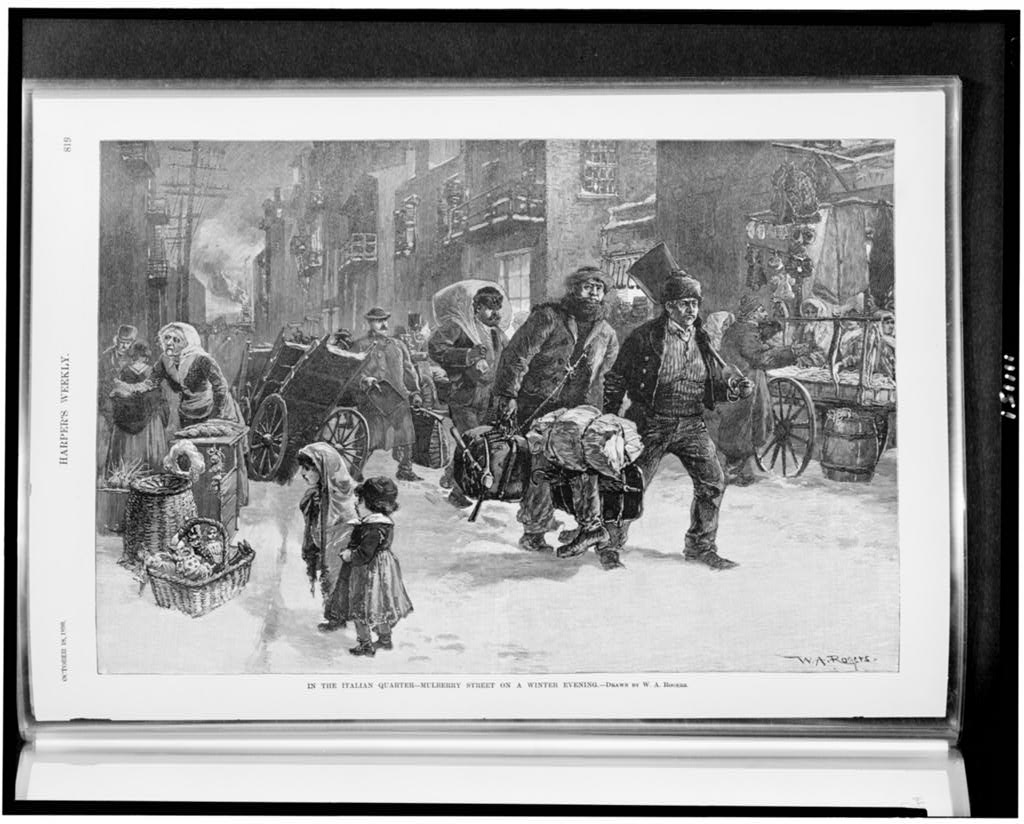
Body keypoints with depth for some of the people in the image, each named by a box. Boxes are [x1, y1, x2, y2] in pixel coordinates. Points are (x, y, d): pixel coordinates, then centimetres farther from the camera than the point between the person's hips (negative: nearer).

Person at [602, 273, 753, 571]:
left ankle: (700, 547, 13)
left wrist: (737, 387, -10)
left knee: (713, 482, -3)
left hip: (691, 424, 5)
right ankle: (610, 544, 20)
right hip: (651, 424, -5)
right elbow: (616, 379, -3)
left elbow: (718, 379, 12)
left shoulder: (701, 340, 7)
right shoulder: (646, 337, -9)